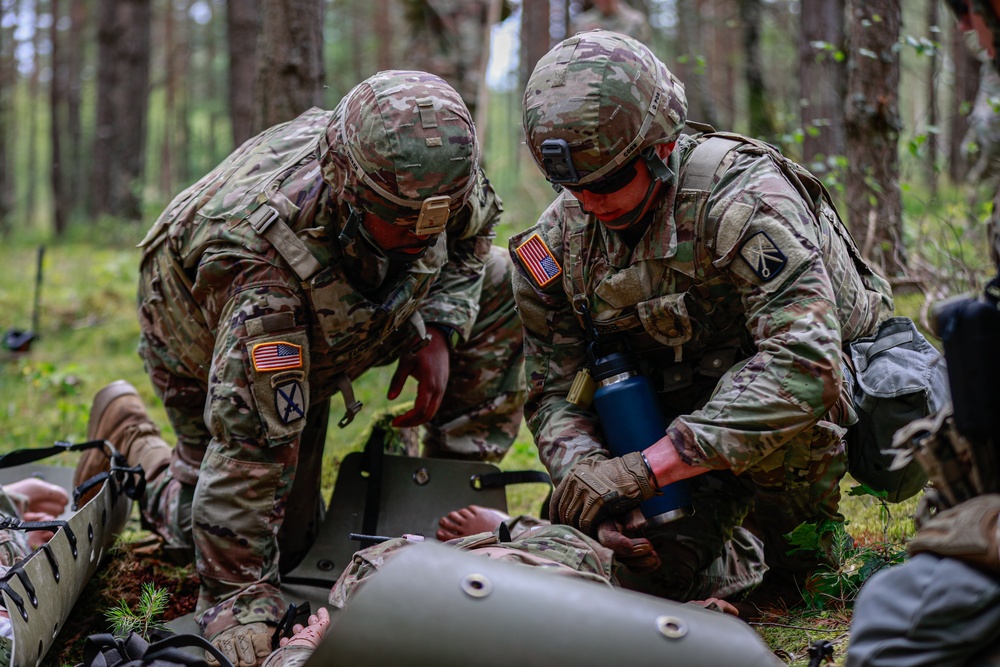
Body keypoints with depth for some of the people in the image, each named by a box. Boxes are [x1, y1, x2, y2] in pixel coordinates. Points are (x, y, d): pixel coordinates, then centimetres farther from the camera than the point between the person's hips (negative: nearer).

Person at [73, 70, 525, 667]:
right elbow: (247, 446, -46)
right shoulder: (265, 256, -47)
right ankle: (128, 435, 21)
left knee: (492, 283, -12)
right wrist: (240, 610, -44)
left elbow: (469, 235, -5)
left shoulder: (429, 171, -31)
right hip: (207, 338, -5)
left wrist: (440, 329, -22)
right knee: (281, 541, 1)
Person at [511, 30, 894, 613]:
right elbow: (553, 392, -8)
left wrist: (645, 469, -45)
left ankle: (804, 555, -9)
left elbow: (803, 362, -42)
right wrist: (589, 474, -33)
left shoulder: (742, 195, -30)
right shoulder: (557, 244, -11)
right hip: (680, 412, 5)